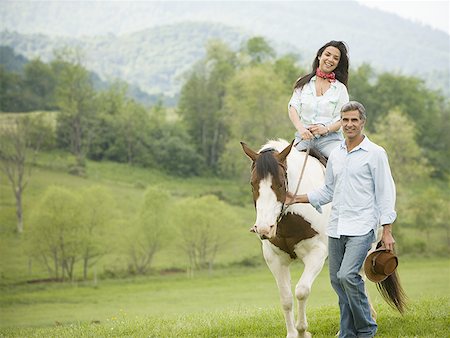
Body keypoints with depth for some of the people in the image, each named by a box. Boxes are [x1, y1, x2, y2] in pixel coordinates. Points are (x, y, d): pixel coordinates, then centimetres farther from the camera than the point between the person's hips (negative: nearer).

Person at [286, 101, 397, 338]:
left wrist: (387, 231, -10)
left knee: (347, 275, -20)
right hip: (336, 228, 7)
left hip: (361, 227, -7)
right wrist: (298, 199, 10)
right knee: (337, 280, 7)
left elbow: (385, 193, -5)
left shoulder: (375, 154, -4)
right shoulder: (335, 155, 13)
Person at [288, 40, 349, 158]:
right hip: (304, 137, 1)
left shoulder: (340, 88, 11)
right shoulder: (303, 83, 14)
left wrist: (326, 129, -17)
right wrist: (301, 128, -16)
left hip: (330, 138, -1)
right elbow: (293, 107, 3)